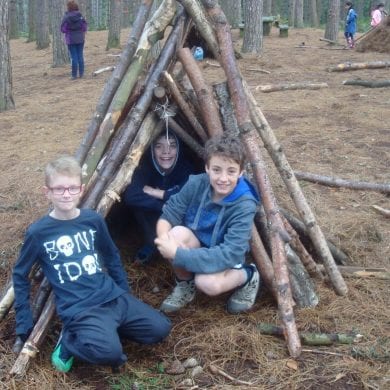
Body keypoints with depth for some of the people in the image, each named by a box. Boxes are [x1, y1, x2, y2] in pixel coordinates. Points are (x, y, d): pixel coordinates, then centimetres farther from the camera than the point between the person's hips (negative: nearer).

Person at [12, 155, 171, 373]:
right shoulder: (38, 232, -7)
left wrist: (125, 292, 20)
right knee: (109, 352, -30)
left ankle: (105, 328, 10)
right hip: (78, 309, -5)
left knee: (161, 328, -5)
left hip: (113, 297, 5)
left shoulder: (93, 219, 3)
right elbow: (20, 275, 6)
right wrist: (25, 324, 5)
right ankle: (69, 341, 0)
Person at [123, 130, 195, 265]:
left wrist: (151, 191, -29)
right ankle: (151, 243, -9)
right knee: (131, 197, -27)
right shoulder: (146, 165, -18)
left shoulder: (186, 167, -20)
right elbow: (131, 192, -34)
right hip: (155, 220, 1)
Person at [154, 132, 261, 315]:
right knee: (178, 233, -30)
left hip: (222, 262, -3)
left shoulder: (244, 205, -27)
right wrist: (164, 237, -36)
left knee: (208, 283, -36)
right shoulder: (196, 184, -17)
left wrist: (178, 255, -38)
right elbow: (166, 217, -11)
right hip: (195, 249, 3)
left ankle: (247, 276, -2)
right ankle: (184, 285, -3)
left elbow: (229, 255, -33)